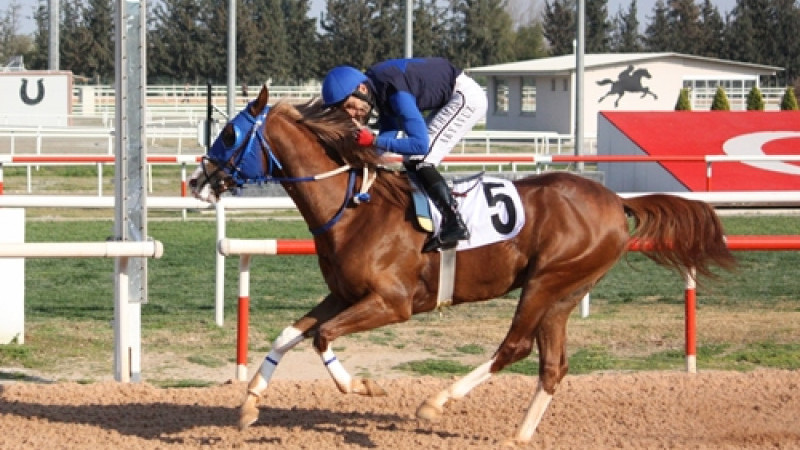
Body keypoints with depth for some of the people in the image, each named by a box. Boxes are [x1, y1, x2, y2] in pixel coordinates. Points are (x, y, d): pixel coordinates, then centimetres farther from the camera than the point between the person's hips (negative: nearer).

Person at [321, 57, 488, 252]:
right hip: (450, 99, 10)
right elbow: (391, 132, 4)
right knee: (411, 162, 8)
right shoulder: (378, 90, -3)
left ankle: (454, 224, -21)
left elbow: (420, 144, -33)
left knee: (419, 160, -17)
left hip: (467, 95, -10)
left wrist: (374, 141, -31)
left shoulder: (396, 93, -31)